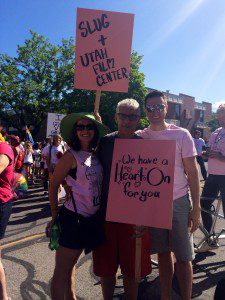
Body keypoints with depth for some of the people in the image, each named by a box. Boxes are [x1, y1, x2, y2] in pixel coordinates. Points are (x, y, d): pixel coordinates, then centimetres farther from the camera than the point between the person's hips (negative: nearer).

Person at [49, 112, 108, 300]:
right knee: (63, 269, 7)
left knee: (71, 265, 23)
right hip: (73, 219, -6)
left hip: (92, 219, 6)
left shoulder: (96, 155, 4)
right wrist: (55, 214, -3)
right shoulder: (71, 156, -13)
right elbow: (53, 186, -7)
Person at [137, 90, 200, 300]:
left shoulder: (181, 135, -4)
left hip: (178, 202, -2)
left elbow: (192, 173, -3)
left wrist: (196, 208, -5)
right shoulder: (138, 137, 2)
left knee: (183, 257, 6)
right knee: (163, 253, 14)